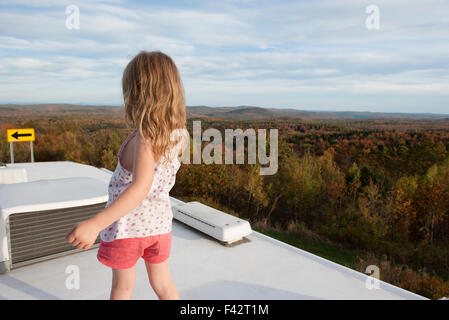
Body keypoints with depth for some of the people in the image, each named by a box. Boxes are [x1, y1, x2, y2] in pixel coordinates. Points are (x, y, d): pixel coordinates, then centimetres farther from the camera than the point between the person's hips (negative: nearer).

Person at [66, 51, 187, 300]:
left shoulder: (144, 137, -24)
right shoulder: (179, 133, -6)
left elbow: (141, 186, -38)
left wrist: (95, 224, -43)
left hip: (127, 222, -4)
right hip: (159, 222, 5)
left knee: (122, 287, 18)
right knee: (162, 282, 23)